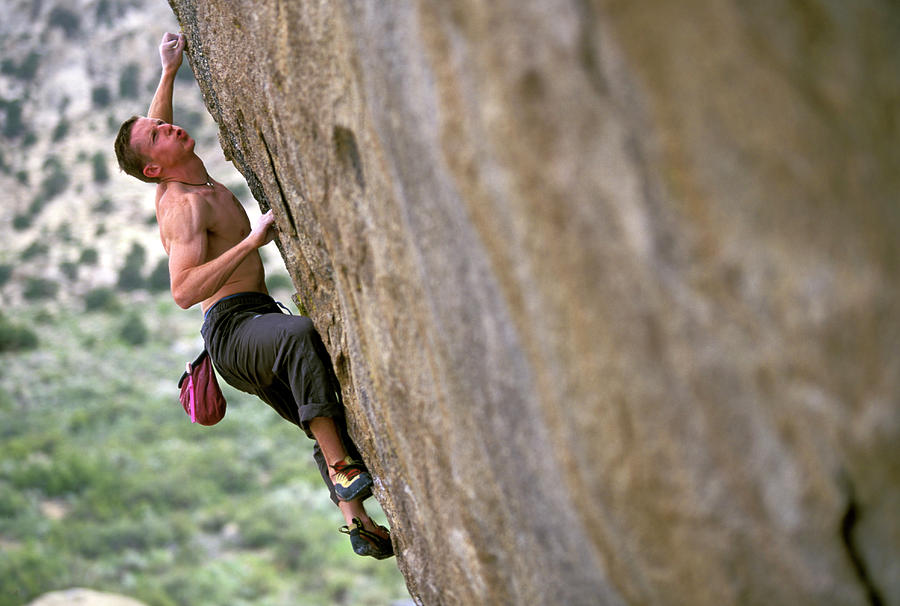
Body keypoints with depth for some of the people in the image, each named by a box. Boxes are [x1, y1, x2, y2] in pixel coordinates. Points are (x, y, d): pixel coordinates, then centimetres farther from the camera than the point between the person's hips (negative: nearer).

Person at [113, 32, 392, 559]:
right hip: (232, 328, -10)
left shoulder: (192, 179, 16)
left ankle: (357, 522, 4)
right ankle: (342, 469, -41)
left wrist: (170, 71, 33)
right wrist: (251, 241, -26)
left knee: (332, 422, 4)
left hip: (259, 322, 10)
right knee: (301, 333, -40)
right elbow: (185, 291, -26)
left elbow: (153, 127, 38)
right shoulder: (185, 205, -12)